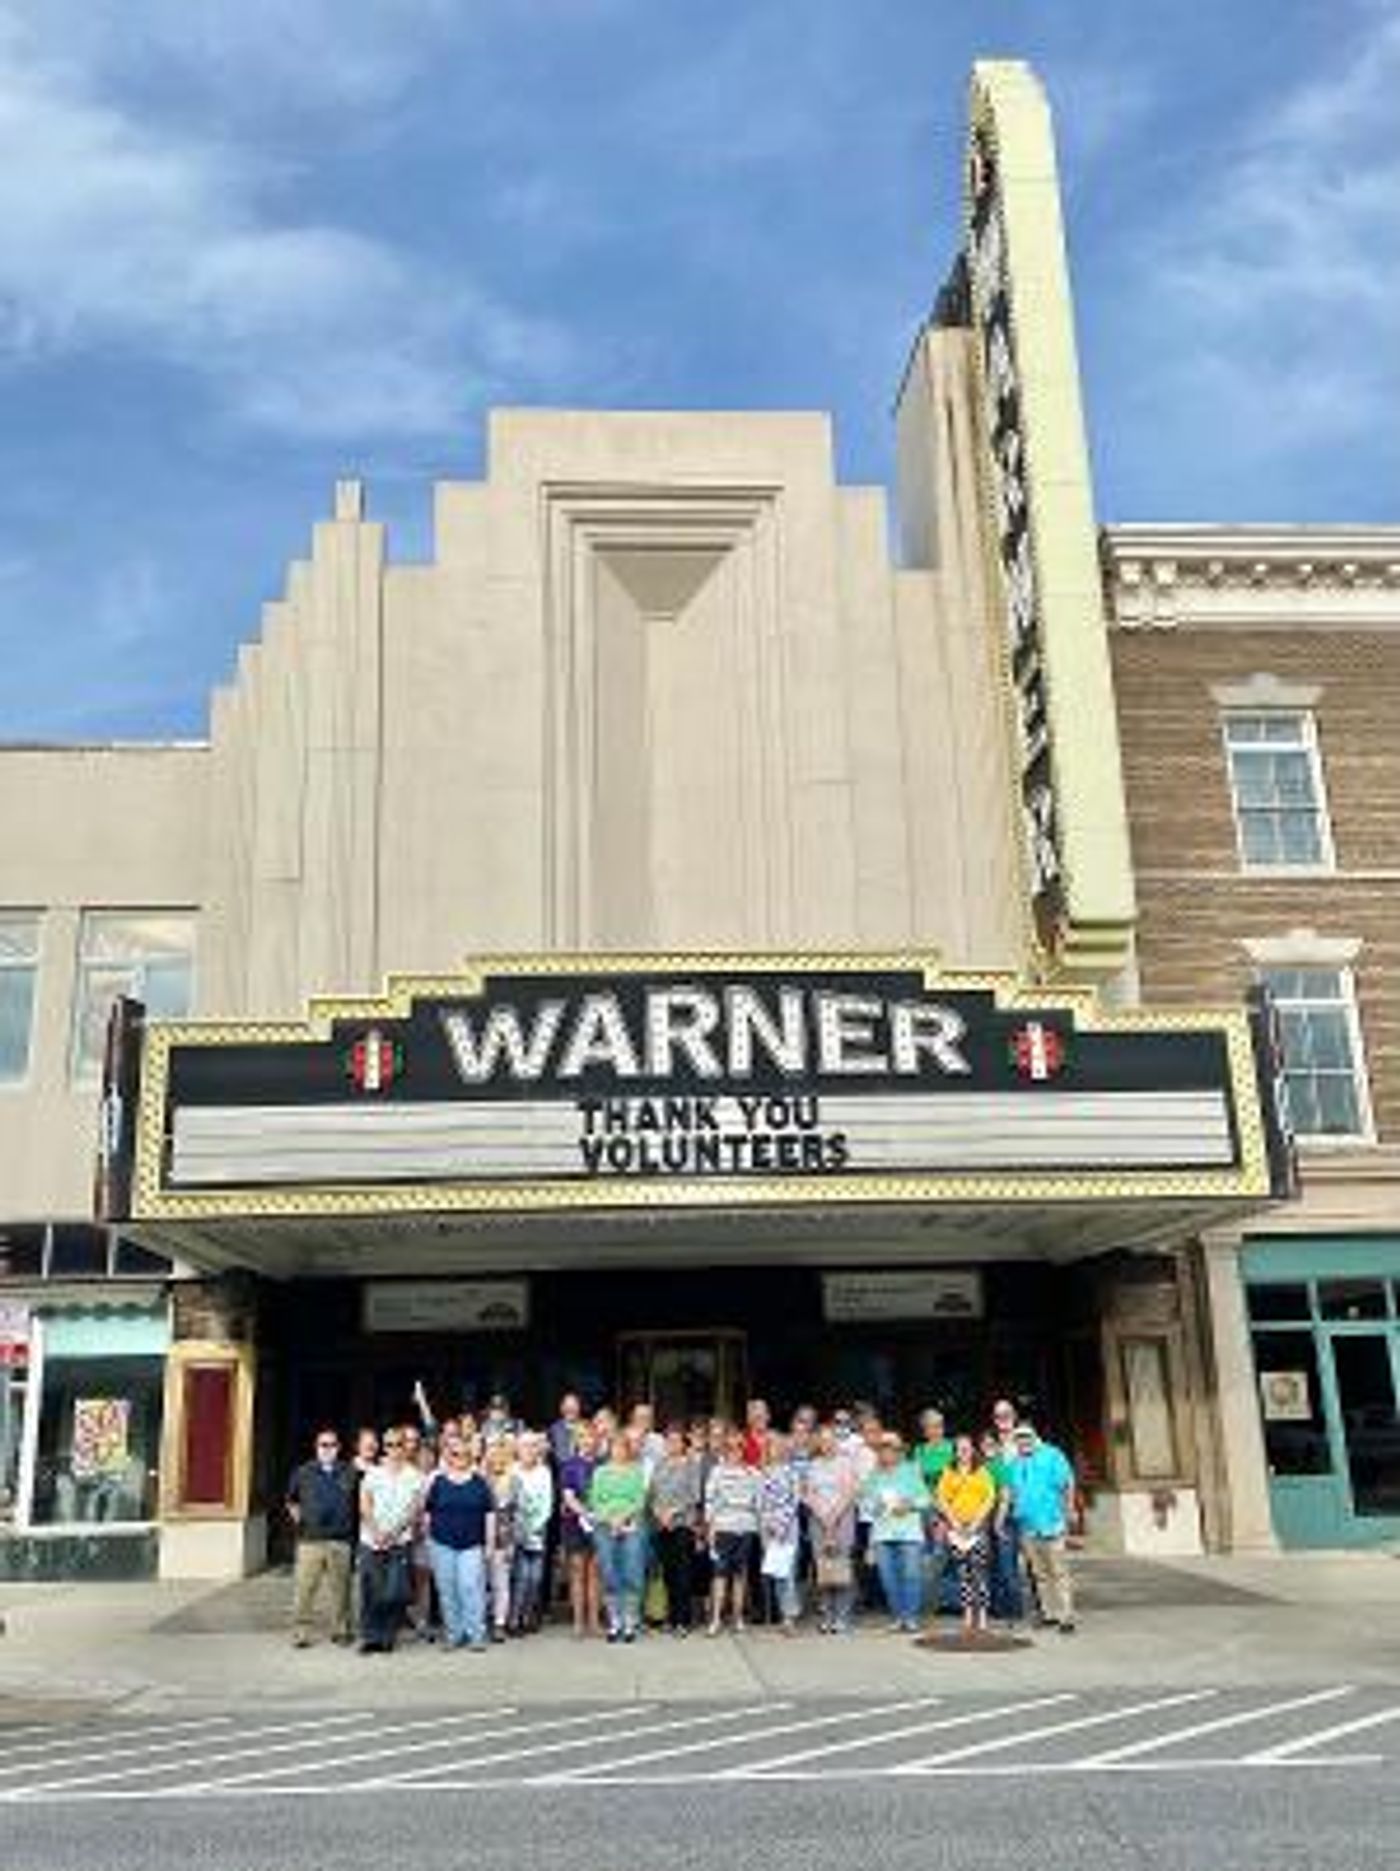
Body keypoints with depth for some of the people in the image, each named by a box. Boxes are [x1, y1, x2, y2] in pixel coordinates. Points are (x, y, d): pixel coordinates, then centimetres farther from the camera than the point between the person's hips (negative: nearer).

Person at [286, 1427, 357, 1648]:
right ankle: (302, 1632, 7)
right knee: (304, 1589, -3)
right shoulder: (303, 1473, 6)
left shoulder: (350, 1473, 5)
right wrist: (296, 1515, 5)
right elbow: (291, 1500, 20)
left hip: (341, 1541, 0)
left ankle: (340, 1630, 16)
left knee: (339, 1589, 6)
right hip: (310, 1540, 0)